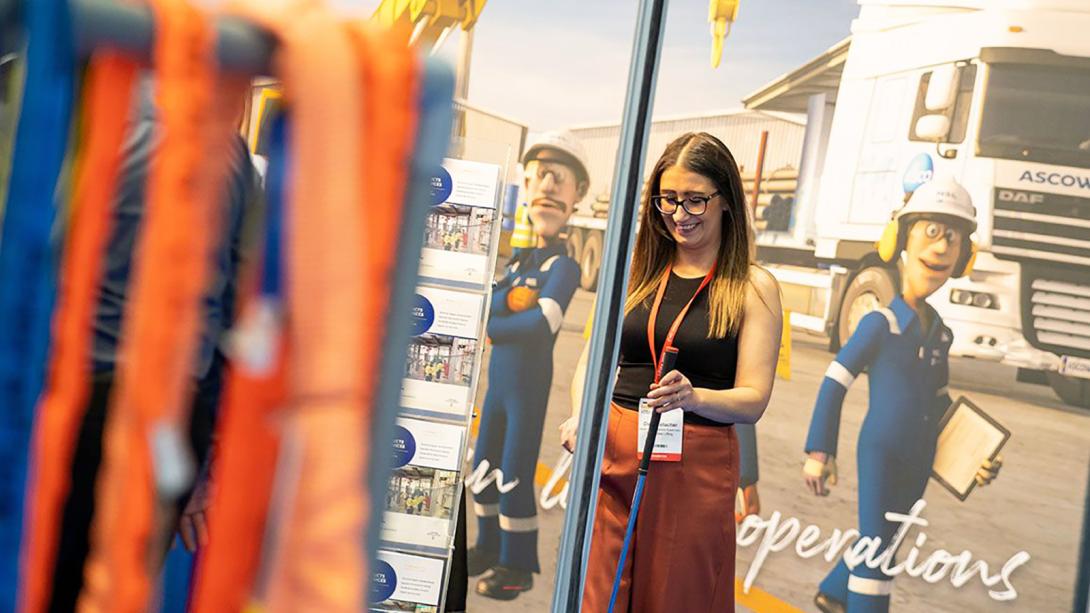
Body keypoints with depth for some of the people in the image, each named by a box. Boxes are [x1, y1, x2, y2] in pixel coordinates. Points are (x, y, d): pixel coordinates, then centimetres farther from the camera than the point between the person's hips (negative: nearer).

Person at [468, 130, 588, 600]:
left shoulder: (565, 265, -13)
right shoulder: (519, 259, 11)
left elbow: (543, 323, -25)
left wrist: (491, 327, -13)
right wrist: (509, 300, -18)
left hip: (530, 382, -8)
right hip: (498, 379, 8)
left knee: (514, 473, -2)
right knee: (484, 466, 14)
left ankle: (517, 565, 10)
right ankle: (489, 547, 29)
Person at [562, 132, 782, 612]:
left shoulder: (754, 287, -2)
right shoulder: (637, 271, 10)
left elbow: (753, 400, -6)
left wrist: (693, 397, -25)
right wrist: (582, 415, -7)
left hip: (694, 468, -3)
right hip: (611, 456, 3)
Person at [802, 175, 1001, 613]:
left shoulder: (940, 334, 6)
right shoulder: (880, 323, -15)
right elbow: (834, 384, -14)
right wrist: (820, 452, -17)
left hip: (919, 460, 7)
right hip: (879, 453, -7)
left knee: (881, 541, 20)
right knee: (876, 549, -5)